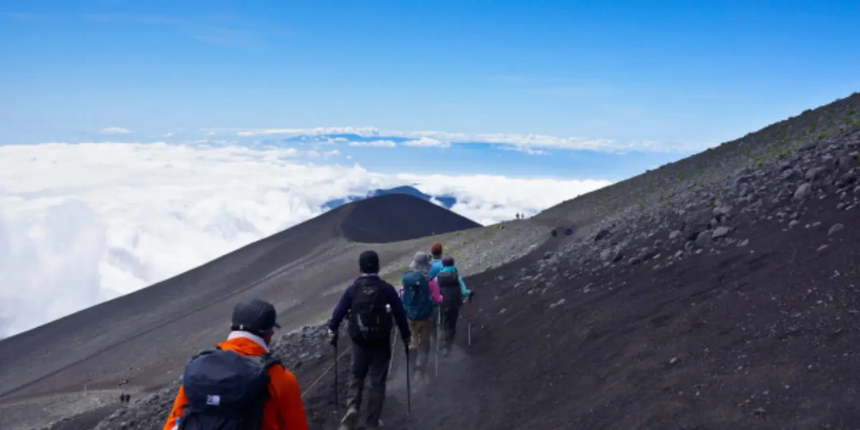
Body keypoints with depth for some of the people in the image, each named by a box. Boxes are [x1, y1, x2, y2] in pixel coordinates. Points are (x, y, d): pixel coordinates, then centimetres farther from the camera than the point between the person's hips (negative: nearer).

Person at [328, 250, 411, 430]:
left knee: (356, 376, 20)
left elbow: (339, 312, 0)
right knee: (377, 381, 9)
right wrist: (406, 335, 11)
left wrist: (332, 331, 18)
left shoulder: (352, 289, -4)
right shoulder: (387, 288, -6)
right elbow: (400, 313, -2)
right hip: (381, 342, -1)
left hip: (360, 341, 1)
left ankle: (351, 408, -3)